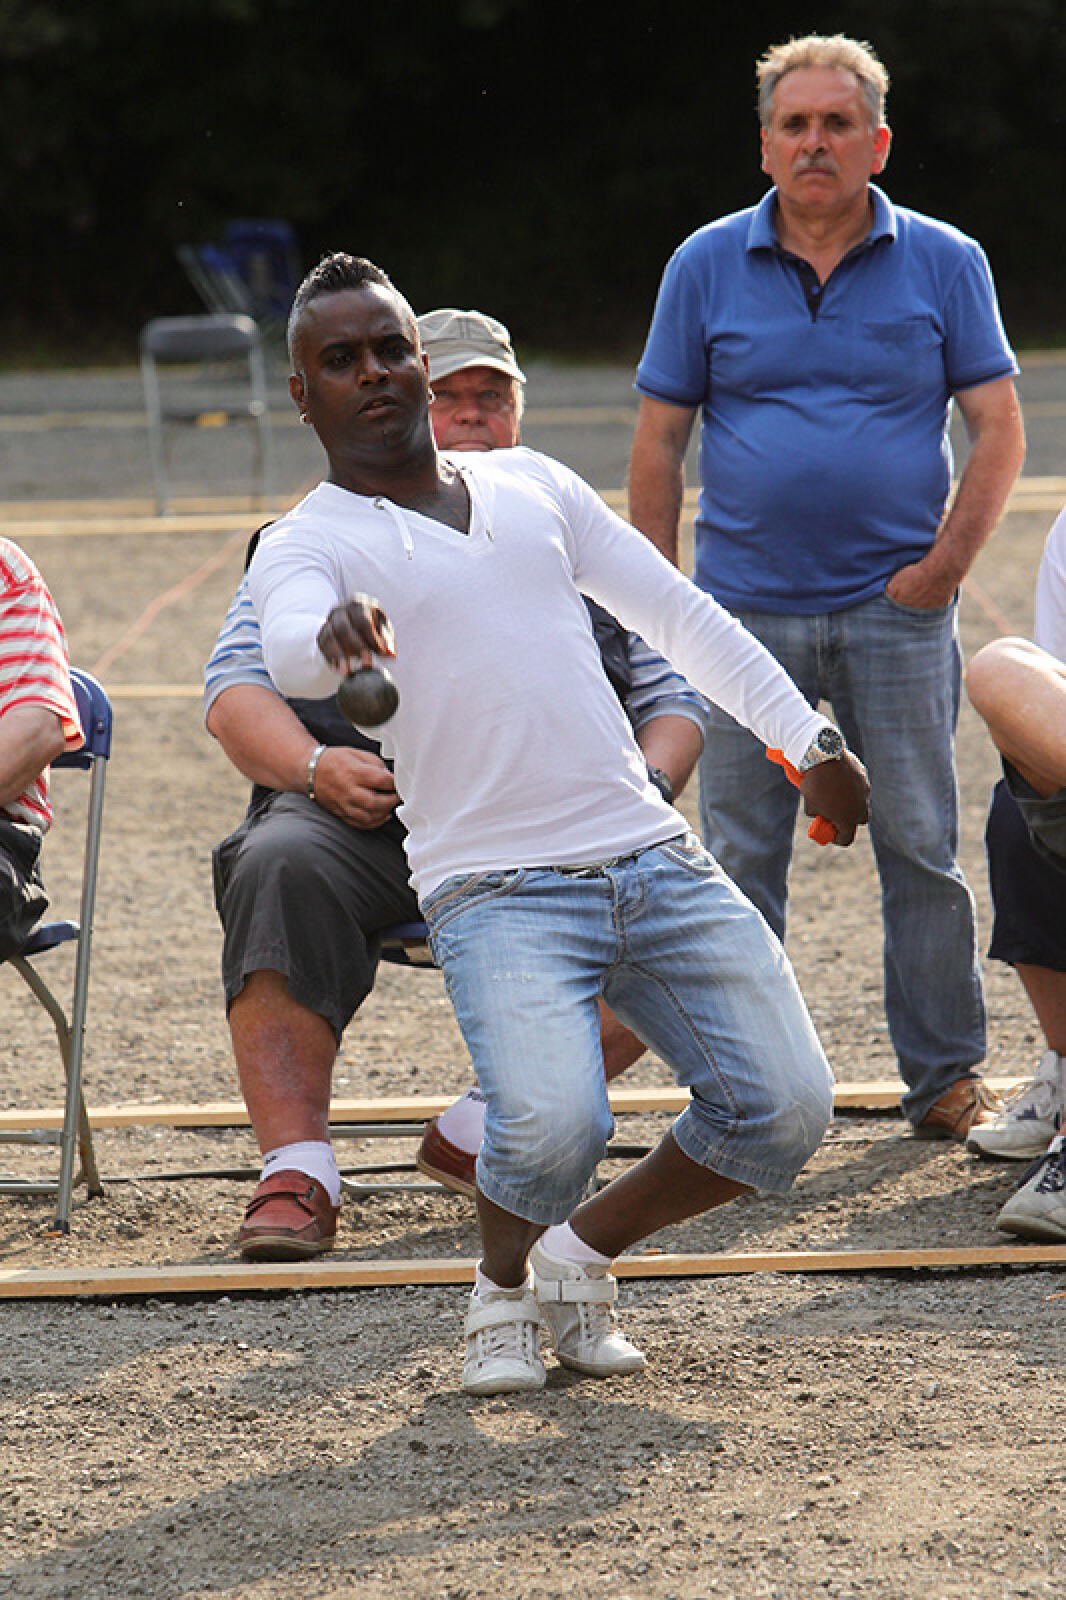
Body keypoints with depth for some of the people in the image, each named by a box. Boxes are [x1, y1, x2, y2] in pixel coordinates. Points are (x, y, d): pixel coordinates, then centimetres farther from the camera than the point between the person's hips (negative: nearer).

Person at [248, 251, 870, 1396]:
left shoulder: (531, 484, 18)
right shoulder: (307, 546, 2)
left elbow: (678, 614, 23)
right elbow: (288, 652, -22)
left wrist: (802, 738, 17)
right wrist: (337, 634, -45)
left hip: (657, 858, 5)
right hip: (495, 890, -5)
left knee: (784, 1108, -8)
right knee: (552, 1123, -28)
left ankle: (585, 1254, 18)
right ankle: (503, 1286, 7)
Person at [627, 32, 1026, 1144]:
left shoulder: (943, 264, 3)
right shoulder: (707, 268, 5)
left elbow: (998, 428, 3)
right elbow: (658, 440, 7)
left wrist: (947, 563, -9)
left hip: (894, 610, -1)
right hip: (747, 613, 1)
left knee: (921, 851, 2)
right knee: (740, 860, 3)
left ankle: (945, 1075, 11)